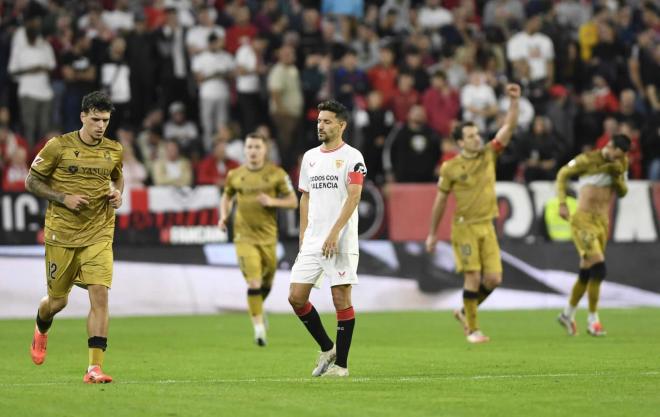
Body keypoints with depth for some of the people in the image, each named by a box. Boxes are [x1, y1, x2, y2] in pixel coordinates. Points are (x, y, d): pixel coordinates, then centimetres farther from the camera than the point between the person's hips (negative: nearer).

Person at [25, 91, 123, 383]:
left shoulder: (114, 150, 3)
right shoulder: (59, 146, -8)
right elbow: (32, 181, -2)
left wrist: (117, 194, 2)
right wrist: (63, 198, -14)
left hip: (98, 235, 2)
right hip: (61, 234, -2)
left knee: (99, 295, -16)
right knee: (58, 301, 9)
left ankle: (94, 368, -15)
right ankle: (41, 330, 47)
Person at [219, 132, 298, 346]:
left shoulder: (276, 174, -3)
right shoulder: (235, 175, 2)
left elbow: (293, 201, 1)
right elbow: (227, 196, 19)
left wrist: (272, 201, -17)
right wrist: (224, 216, 2)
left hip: (268, 236, 1)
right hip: (244, 236, -1)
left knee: (267, 282, 14)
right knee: (254, 282, -14)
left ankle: (258, 309, 45)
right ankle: (258, 326, -6)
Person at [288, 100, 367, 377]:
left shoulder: (352, 157, -5)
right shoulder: (310, 157, 15)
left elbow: (353, 197, -13)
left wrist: (334, 233, -21)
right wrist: (303, 235, 12)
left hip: (341, 241, -6)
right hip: (312, 241, 6)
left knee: (341, 299, -4)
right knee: (296, 297, 1)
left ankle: (341, 363, 4)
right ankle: (327, 349, 17)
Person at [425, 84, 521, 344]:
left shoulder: (489, 154, 5)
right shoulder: (450, 168, -4)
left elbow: (509, 127, -3)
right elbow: (440, 200, 4)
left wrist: (514, 101, -16)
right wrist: (432, 233, 7)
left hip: (486, 226, 4)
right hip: (464, 227, -4)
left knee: (494, 278, -2)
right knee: (473, 277, -9)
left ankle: (465, 312, 22)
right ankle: (472, 329, 1)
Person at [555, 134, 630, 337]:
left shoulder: (621, 164, 6)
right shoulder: (588, 160, -11)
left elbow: (623, 192, 10)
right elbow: (562, 174, -2)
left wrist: (618, 177, -10)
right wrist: (562, 203, -10)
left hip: (603, 222, 6)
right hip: (583, 220, -6)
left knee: (586, 273, 12)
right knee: (599, 267, -18)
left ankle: (568, 314, 31)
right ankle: (593, 320, -8)